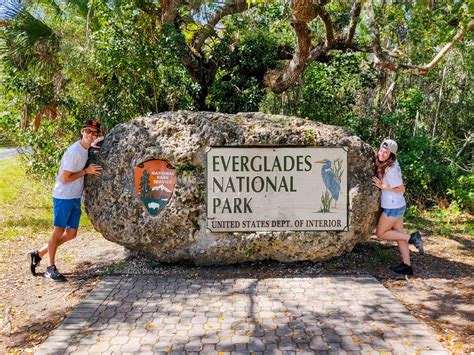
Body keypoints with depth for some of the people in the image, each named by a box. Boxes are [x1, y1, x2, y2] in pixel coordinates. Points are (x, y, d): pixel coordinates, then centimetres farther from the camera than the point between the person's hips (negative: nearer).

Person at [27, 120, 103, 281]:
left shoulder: (86, 149, 6)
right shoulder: (75, 151, -20)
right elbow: (65, 178, -20)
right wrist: (86, 171, -16)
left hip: (76, 198, 9)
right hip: (64, 197, -9)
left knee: (71, 233, 11)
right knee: (59, 231, 2)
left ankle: (38, 254, 24)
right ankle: (50, 268, 17)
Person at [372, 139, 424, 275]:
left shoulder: (391, 169, -23)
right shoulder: (393, 164, 4)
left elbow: (401, 189, -20)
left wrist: (382, 186, -18)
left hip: (393, 207, -9)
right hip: (398, 205, 9)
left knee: (381, 233, 6)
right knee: (399, 235, 13)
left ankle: (411, 237, 3)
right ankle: (407, 266, 18)